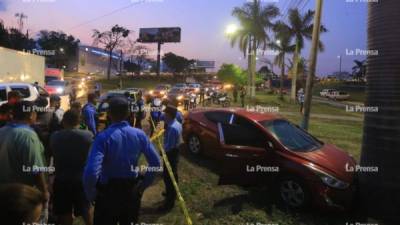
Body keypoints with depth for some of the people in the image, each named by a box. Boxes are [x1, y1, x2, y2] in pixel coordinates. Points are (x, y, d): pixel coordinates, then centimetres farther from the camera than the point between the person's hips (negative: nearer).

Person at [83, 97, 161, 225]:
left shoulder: (103, 137, -22)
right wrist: (144, 185, 5)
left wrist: (91, 195, -13)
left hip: (108, 191, -3)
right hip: (132, 190, 4)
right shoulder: (140, 134, -10)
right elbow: (156, 163, -6)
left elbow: (91, 172, -31)